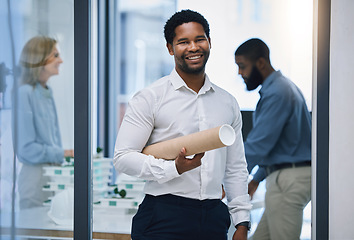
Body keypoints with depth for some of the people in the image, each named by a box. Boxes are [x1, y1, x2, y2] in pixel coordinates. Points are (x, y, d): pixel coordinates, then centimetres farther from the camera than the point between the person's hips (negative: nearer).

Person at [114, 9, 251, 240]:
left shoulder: (228, 103, 13)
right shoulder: (149, 98, -2)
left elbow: (236, 168, 16)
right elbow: (123, 157, -8)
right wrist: (175, 168, -19)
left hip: (214, 220, 4)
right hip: (164, 220, -4)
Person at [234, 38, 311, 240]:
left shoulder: (277, 93, -17)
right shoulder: (281, 87, 16)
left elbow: (258, 145, -21)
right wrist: (258, 178, 22)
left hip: (289, 181, -10)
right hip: (284, 178, 10)